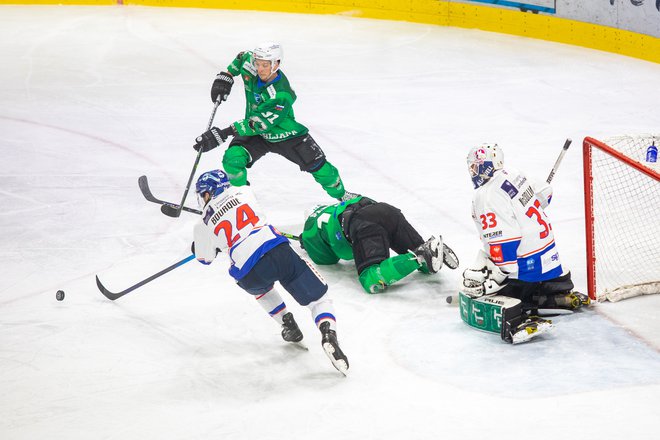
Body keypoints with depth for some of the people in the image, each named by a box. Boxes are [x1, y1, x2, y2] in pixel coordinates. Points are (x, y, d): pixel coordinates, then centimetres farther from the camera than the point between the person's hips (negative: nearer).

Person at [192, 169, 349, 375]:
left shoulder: (203, 225, 15)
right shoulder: (243, 192, 20)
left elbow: (205, 258, 30)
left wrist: (197, 247, 53)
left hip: (249, 274, 0)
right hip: (278, 250, 0)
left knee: (260, 287, 38)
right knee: (318, 298, 8)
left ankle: (287, 324, 25)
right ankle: (328, 333, -21)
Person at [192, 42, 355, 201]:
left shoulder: (282, 96, -36)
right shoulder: (250, 64, -19)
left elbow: (259, 124, -39)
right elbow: (242, 57, 8)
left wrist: (224, 133, -45)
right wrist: (225, 76, -3)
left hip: (285, 135, -4)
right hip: (255, 134, 4)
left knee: (318, 165, 1)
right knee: (232, 158, -23)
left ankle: (341, 194, 30)